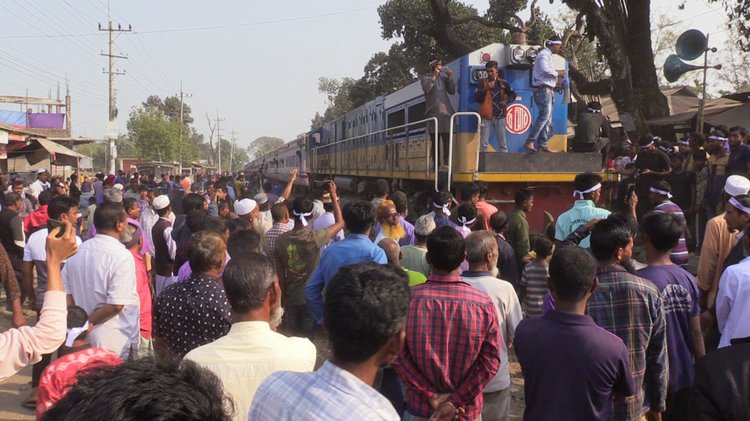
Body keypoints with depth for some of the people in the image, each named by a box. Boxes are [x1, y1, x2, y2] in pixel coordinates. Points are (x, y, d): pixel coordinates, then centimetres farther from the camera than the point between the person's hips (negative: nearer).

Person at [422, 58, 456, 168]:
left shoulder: (444, 78, 17)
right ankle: (436, 164, -4)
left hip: (446, 112, 3)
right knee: (435, 140, -4)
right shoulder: (425, 78, 8)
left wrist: (450, 77, -1)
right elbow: (426, 89, -12)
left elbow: (452, 91, 7)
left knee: (447, 139, -3)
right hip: (433, 113, -3)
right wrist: (434, 75, -13)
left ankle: (446, 163, -3)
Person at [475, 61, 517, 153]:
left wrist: (507, 100, -2)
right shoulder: (482, 83, 3)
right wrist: (486, 89, -19)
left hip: (499, 115, 2)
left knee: (502, 143, 6)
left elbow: (513, 94, 17)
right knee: (483, 143, -3)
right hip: (486, 116, -2)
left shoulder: (503, 83, 9)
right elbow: (476, 97, -7)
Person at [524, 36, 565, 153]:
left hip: (548, 90, 11)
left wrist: (557, 73, 9)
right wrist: (557, 73, -12)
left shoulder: (548, 55, 23)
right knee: (544, 116, -18)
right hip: (543, 89, -11)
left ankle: (543, 144, 11)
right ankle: (530, 142, -21)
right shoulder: (544, 54, -9)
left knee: (547, 118, 9)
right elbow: (545, 69, -25)